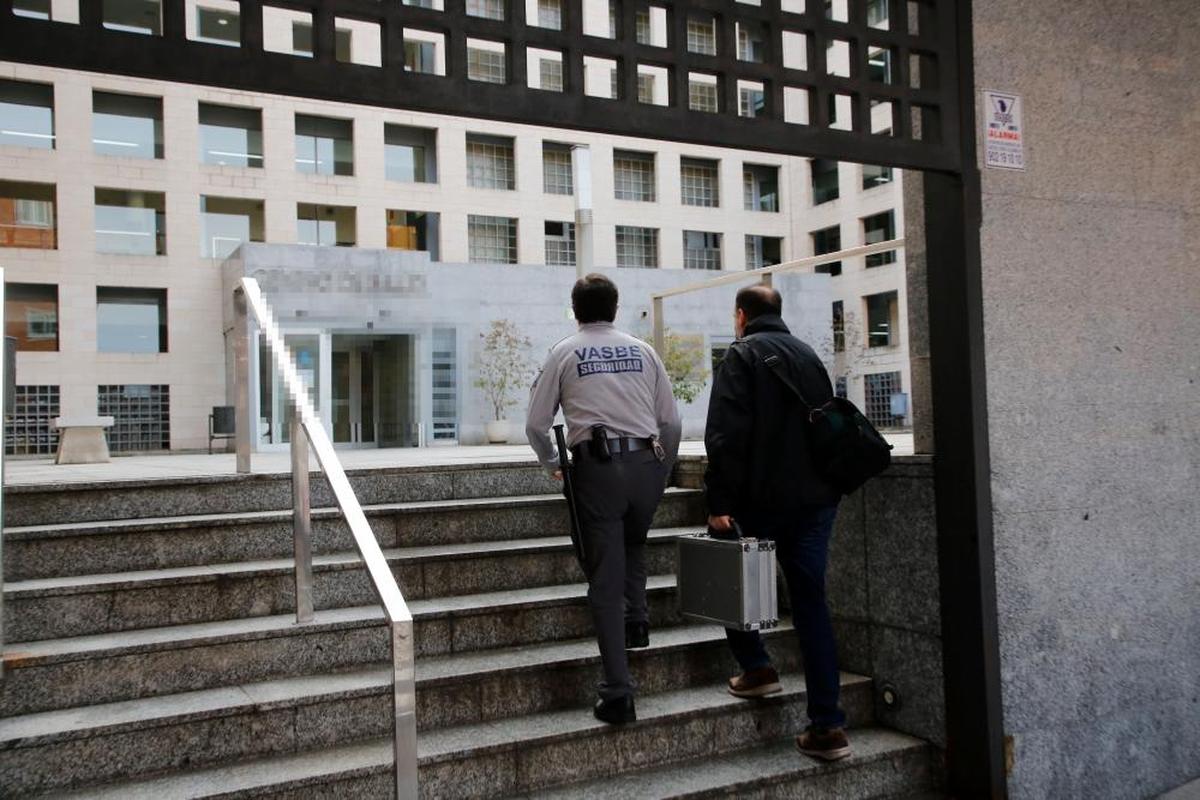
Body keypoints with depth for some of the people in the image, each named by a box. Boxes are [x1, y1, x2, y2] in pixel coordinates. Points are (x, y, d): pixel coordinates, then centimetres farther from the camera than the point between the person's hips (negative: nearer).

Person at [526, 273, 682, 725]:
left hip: (596, 465, -2)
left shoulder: (564, 353, 9)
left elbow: (536, 424, 8)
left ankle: (618, 694, -1)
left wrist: (551, 466, 25)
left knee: (605, 581, 1)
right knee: (634, 543, 33)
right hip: (646, 462, 2)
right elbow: (671, 421, 12)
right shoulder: (642, 351, 14)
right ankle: (636, 620, 20)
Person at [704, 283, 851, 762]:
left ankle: (756, 667, 17)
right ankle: (827, 726, 6)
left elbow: (726, 435, -16)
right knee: (811, 602, 8)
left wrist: (719, 502, -15)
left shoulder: (743, 355, -5)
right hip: (817, 498, 6)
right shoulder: (810, 356, 15)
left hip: (762, 497, -5)